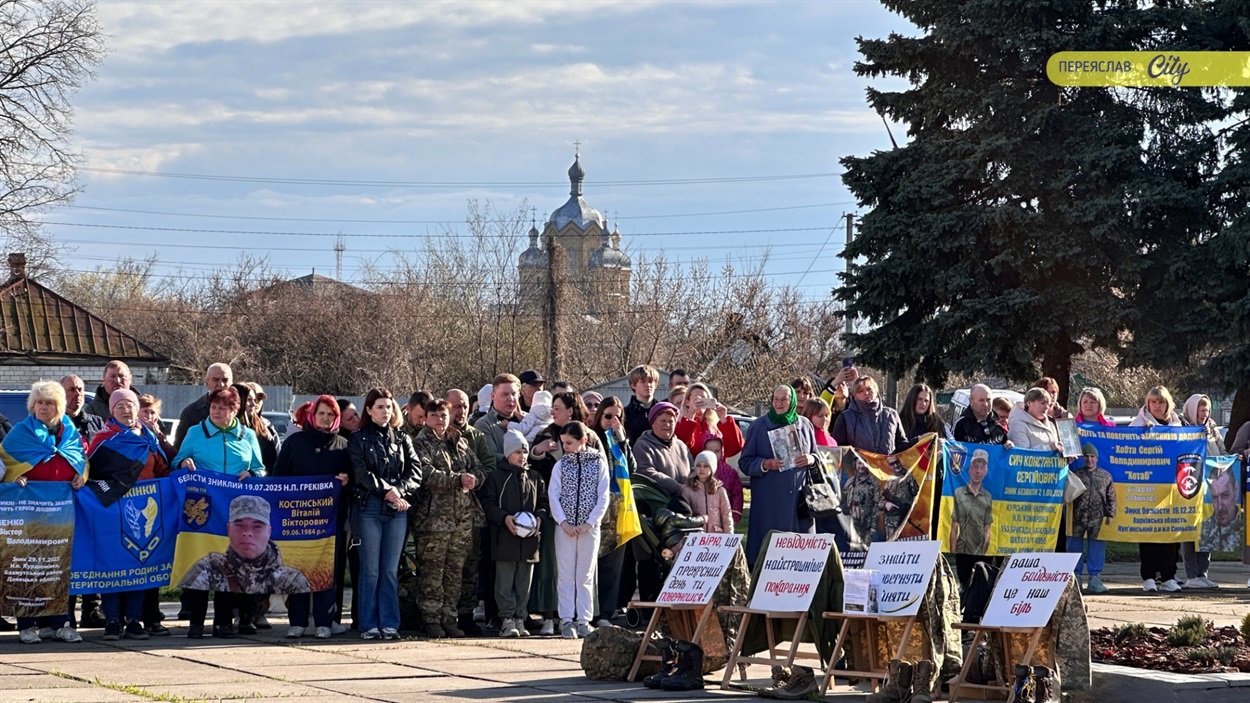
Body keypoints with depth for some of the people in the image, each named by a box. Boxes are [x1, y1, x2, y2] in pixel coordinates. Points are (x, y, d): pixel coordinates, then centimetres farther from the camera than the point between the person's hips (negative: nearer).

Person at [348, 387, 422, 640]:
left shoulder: (402, 439, 14)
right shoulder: (359, 440, 5)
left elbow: (415, 470, 5)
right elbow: (362, 474, -6)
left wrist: (399, 490, -11)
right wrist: (387, 490, -14)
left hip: (398, 509, 3)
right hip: (370, 508, -3)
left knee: (391, 570, 3)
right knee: (370, 570, -2)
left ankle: (389, 623, 6)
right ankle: (369, 625, 1)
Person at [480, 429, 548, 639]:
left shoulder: (534, 478, 13)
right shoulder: (496, 476, 1)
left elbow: (543, 502, 16)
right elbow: (488, 504, -2)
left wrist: (539, 517, -4)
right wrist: (504, 517, -16)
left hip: (529, 538, 4)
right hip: (504, 538, -3)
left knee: (524, 582, 6)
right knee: (505, 582, -3)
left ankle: (520, 619, 11)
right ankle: (508, 619, 0)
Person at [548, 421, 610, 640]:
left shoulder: (598, 463, 1)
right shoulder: (561, 465, 4)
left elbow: (603, 497, -1)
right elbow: (553, 495, 0)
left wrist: (590, 523, -9)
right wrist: (563, 522, -10)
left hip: (589, 528, -1)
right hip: (565, 527, 1)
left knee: (586, 576, 3)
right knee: (566, 575, -1)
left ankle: (584, 621, 7)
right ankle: (566, 621, 0)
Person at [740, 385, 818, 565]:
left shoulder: (804, 425, 12)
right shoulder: (759, 426, 4)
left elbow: (816, 455, 20)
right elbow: (745, 462, 3)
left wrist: (811, 459, -4)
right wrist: (765, 464, -15)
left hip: (799, 495, 3)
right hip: (770, 499, -2)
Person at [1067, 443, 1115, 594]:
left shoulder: (1105, 476, 9)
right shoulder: (1075, 474, 7)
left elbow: (1111, 497, 10)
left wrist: (1110, 515, 2)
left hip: (1097, 520, 0)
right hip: (1078, 518, 0)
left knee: (1096, 548, 2)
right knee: (1075, 546, 4)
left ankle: (1095, 578, 7)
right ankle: (1075, 577, 12)